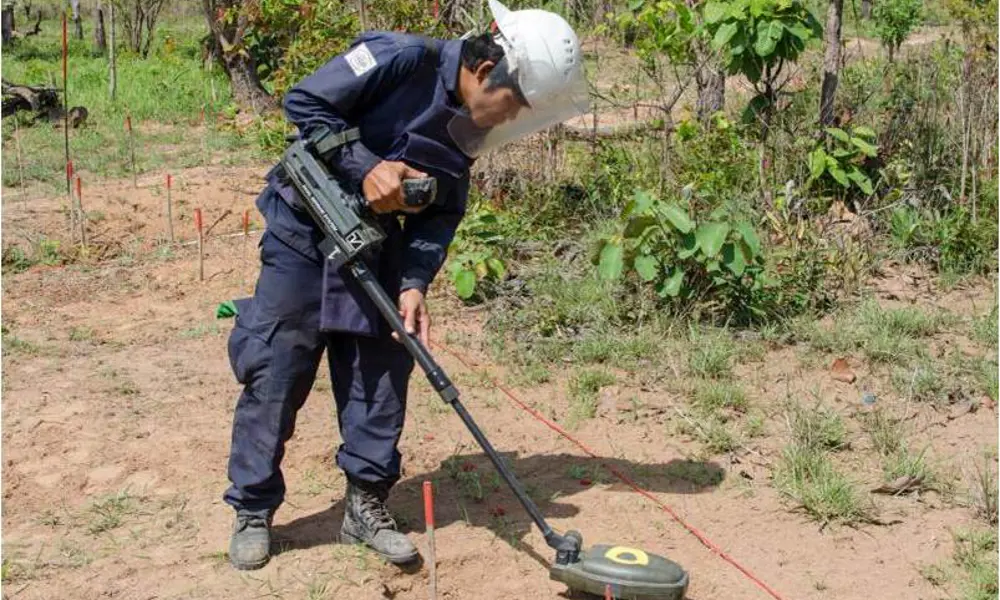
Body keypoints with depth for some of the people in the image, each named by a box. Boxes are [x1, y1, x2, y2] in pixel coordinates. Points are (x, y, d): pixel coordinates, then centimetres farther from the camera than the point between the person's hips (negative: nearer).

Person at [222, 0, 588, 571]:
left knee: (380, 373, 4)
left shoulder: (468, 126, -1)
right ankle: (253, 512, 11)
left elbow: (441, 213, 0)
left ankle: (367, 506, 18)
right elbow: (305, 101, -19)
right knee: (274, 372, -2)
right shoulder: (401, 58, -22)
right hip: (304, 229, -6)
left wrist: (415, 283, -13)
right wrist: (365, 167, -26)